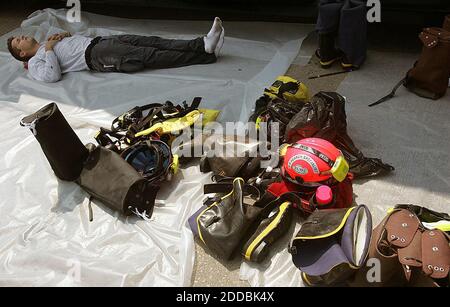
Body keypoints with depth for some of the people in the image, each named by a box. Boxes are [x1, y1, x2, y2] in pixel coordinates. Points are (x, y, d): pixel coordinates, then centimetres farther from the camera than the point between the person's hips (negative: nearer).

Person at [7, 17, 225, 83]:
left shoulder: (46, 44, 32)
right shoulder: (35, 61, 7)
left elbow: (76, 39, 33)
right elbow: (52, 76, -15)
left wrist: (64, 35, 13)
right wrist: (49, 50, -6)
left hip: (100, 41, 8)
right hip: (96, 56, -8)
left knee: (153, 42, -13)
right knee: (149, 55, -22)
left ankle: (204, 44, -24)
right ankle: (208, 55, -26)